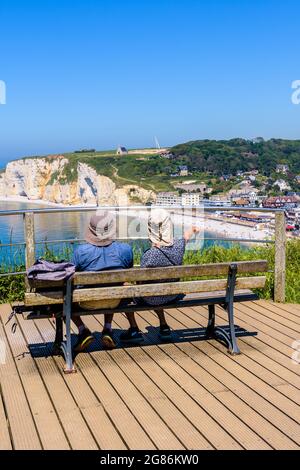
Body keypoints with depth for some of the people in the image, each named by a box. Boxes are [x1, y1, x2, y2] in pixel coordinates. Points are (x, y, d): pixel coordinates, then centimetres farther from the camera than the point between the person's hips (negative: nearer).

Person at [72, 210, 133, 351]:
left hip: (88, 303, -3)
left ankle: (83, 331, 11)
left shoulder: (81, 251, -20)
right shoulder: (125, 249, -14)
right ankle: (107, 330, 26)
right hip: (113, 302, 3)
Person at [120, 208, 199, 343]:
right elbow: (186, 236, 11)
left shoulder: (149, 256, -30)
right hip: (173, 297, 5)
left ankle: (134, 330, 20)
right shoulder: (178, 247, -15)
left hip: (151, 300, -5)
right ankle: (164, 327, 39)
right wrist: (193, 229, 33)